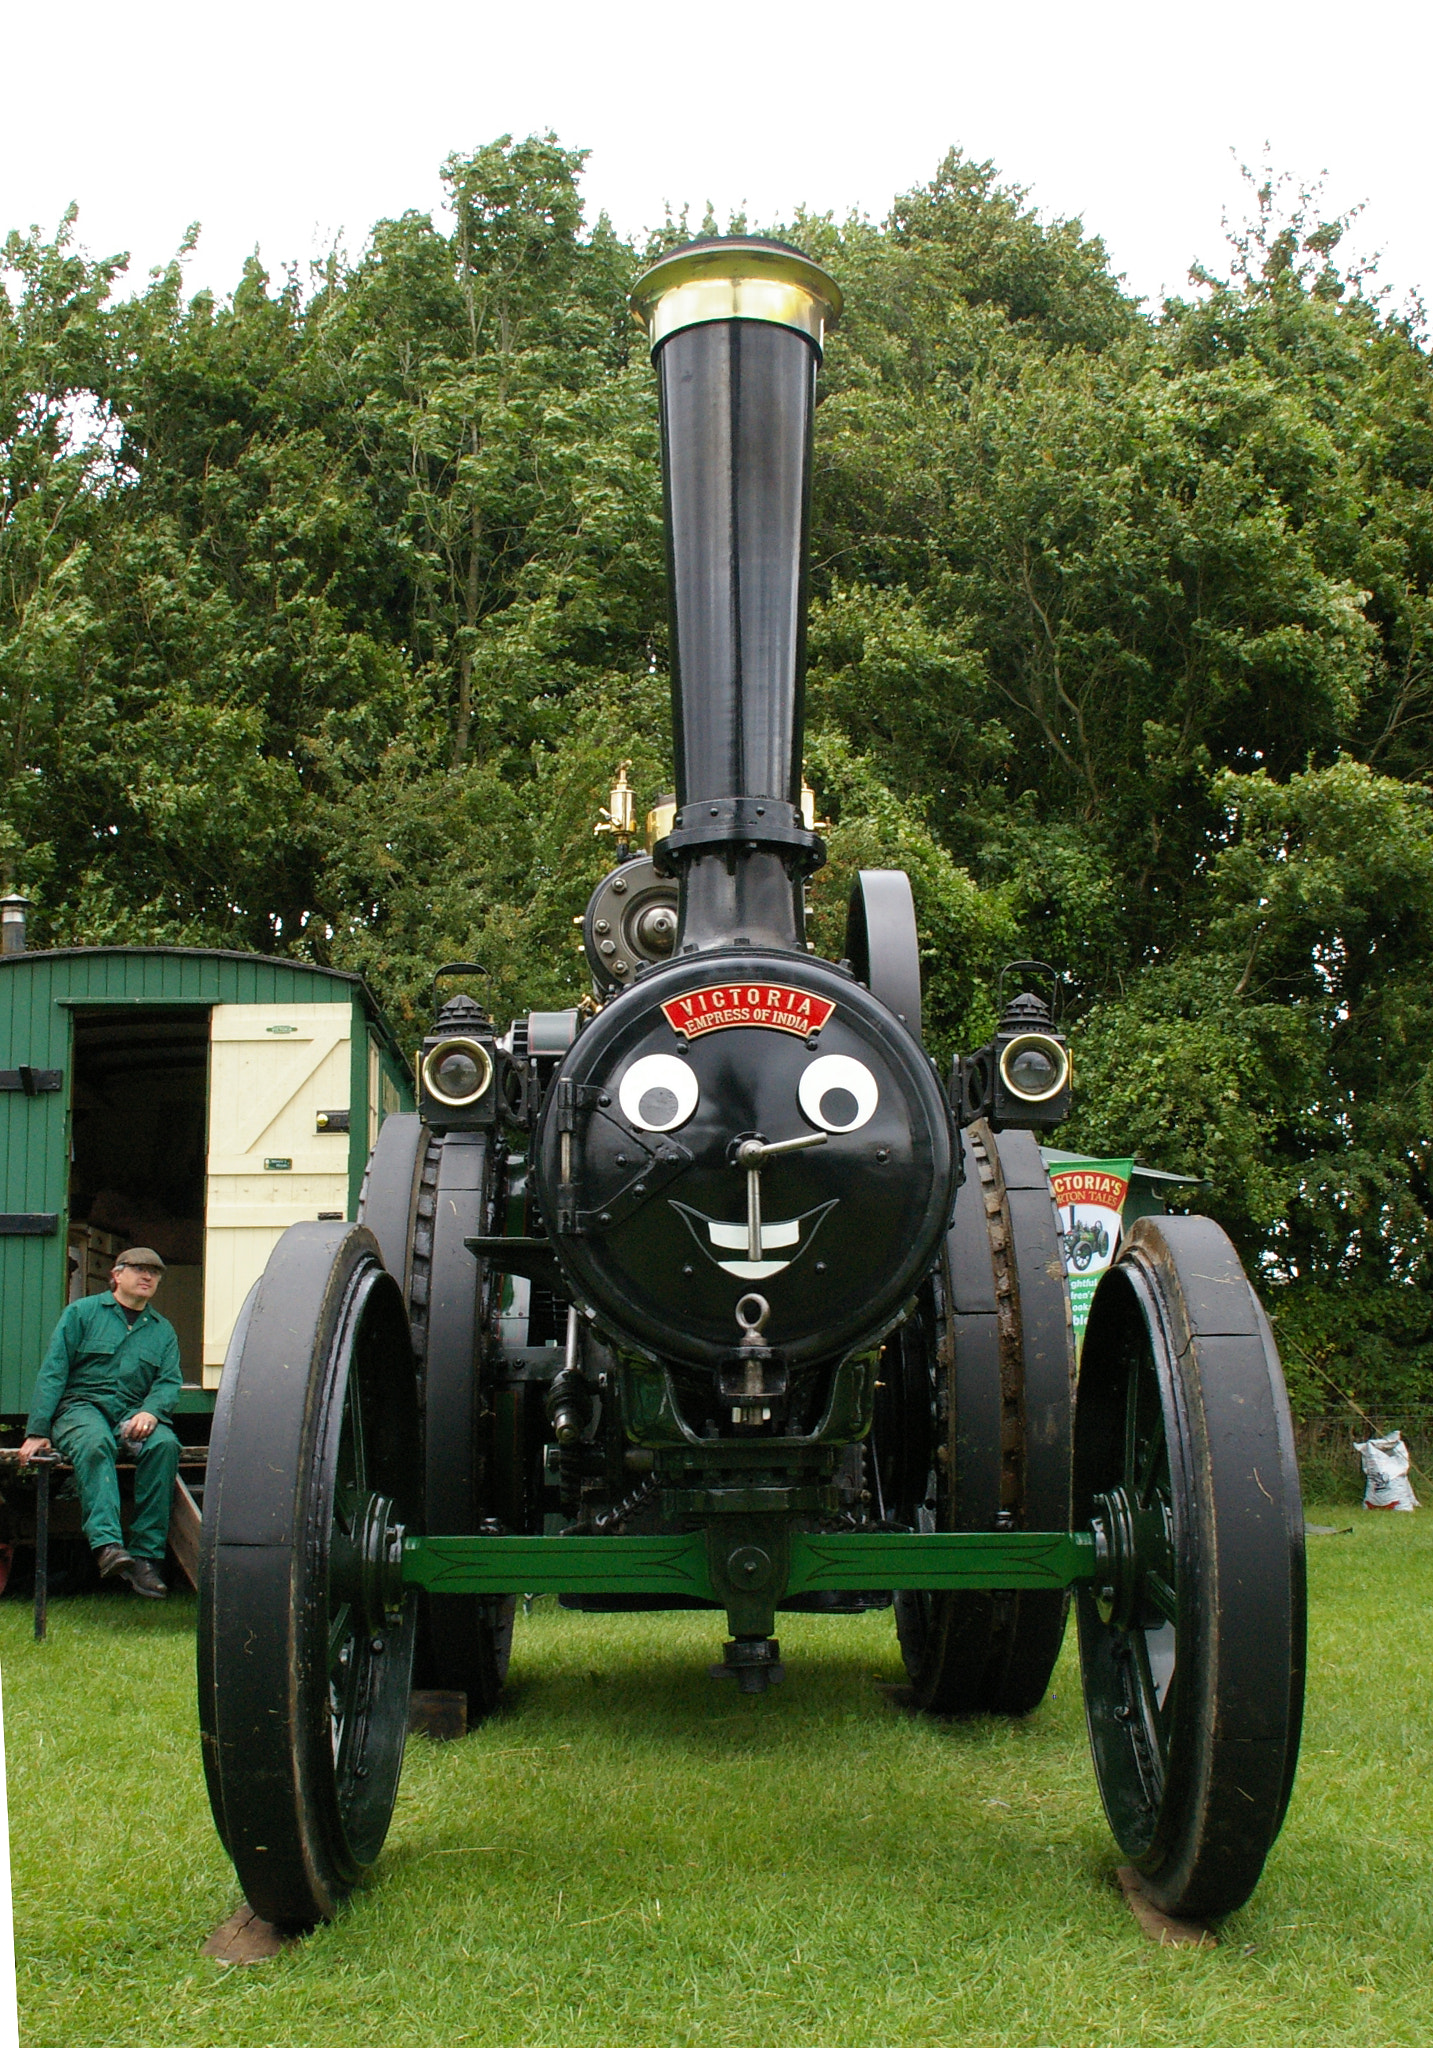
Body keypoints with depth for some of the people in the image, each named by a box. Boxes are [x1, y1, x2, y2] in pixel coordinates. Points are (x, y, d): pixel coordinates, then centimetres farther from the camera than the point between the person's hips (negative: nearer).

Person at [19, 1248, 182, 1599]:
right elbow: (52, 1371, 2)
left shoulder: (162, 1330, 19)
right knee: (95, 1443, -38)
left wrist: (150, 1412, -18)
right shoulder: (82, 1313, 9)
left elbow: (169, 1382, 7)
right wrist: (37, 1432, -9)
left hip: (133, 1413, 3)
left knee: (165, 1444, -31)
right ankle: (106, 1544, -53)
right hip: (81, 1405, -3)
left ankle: (146, 1555, -32)